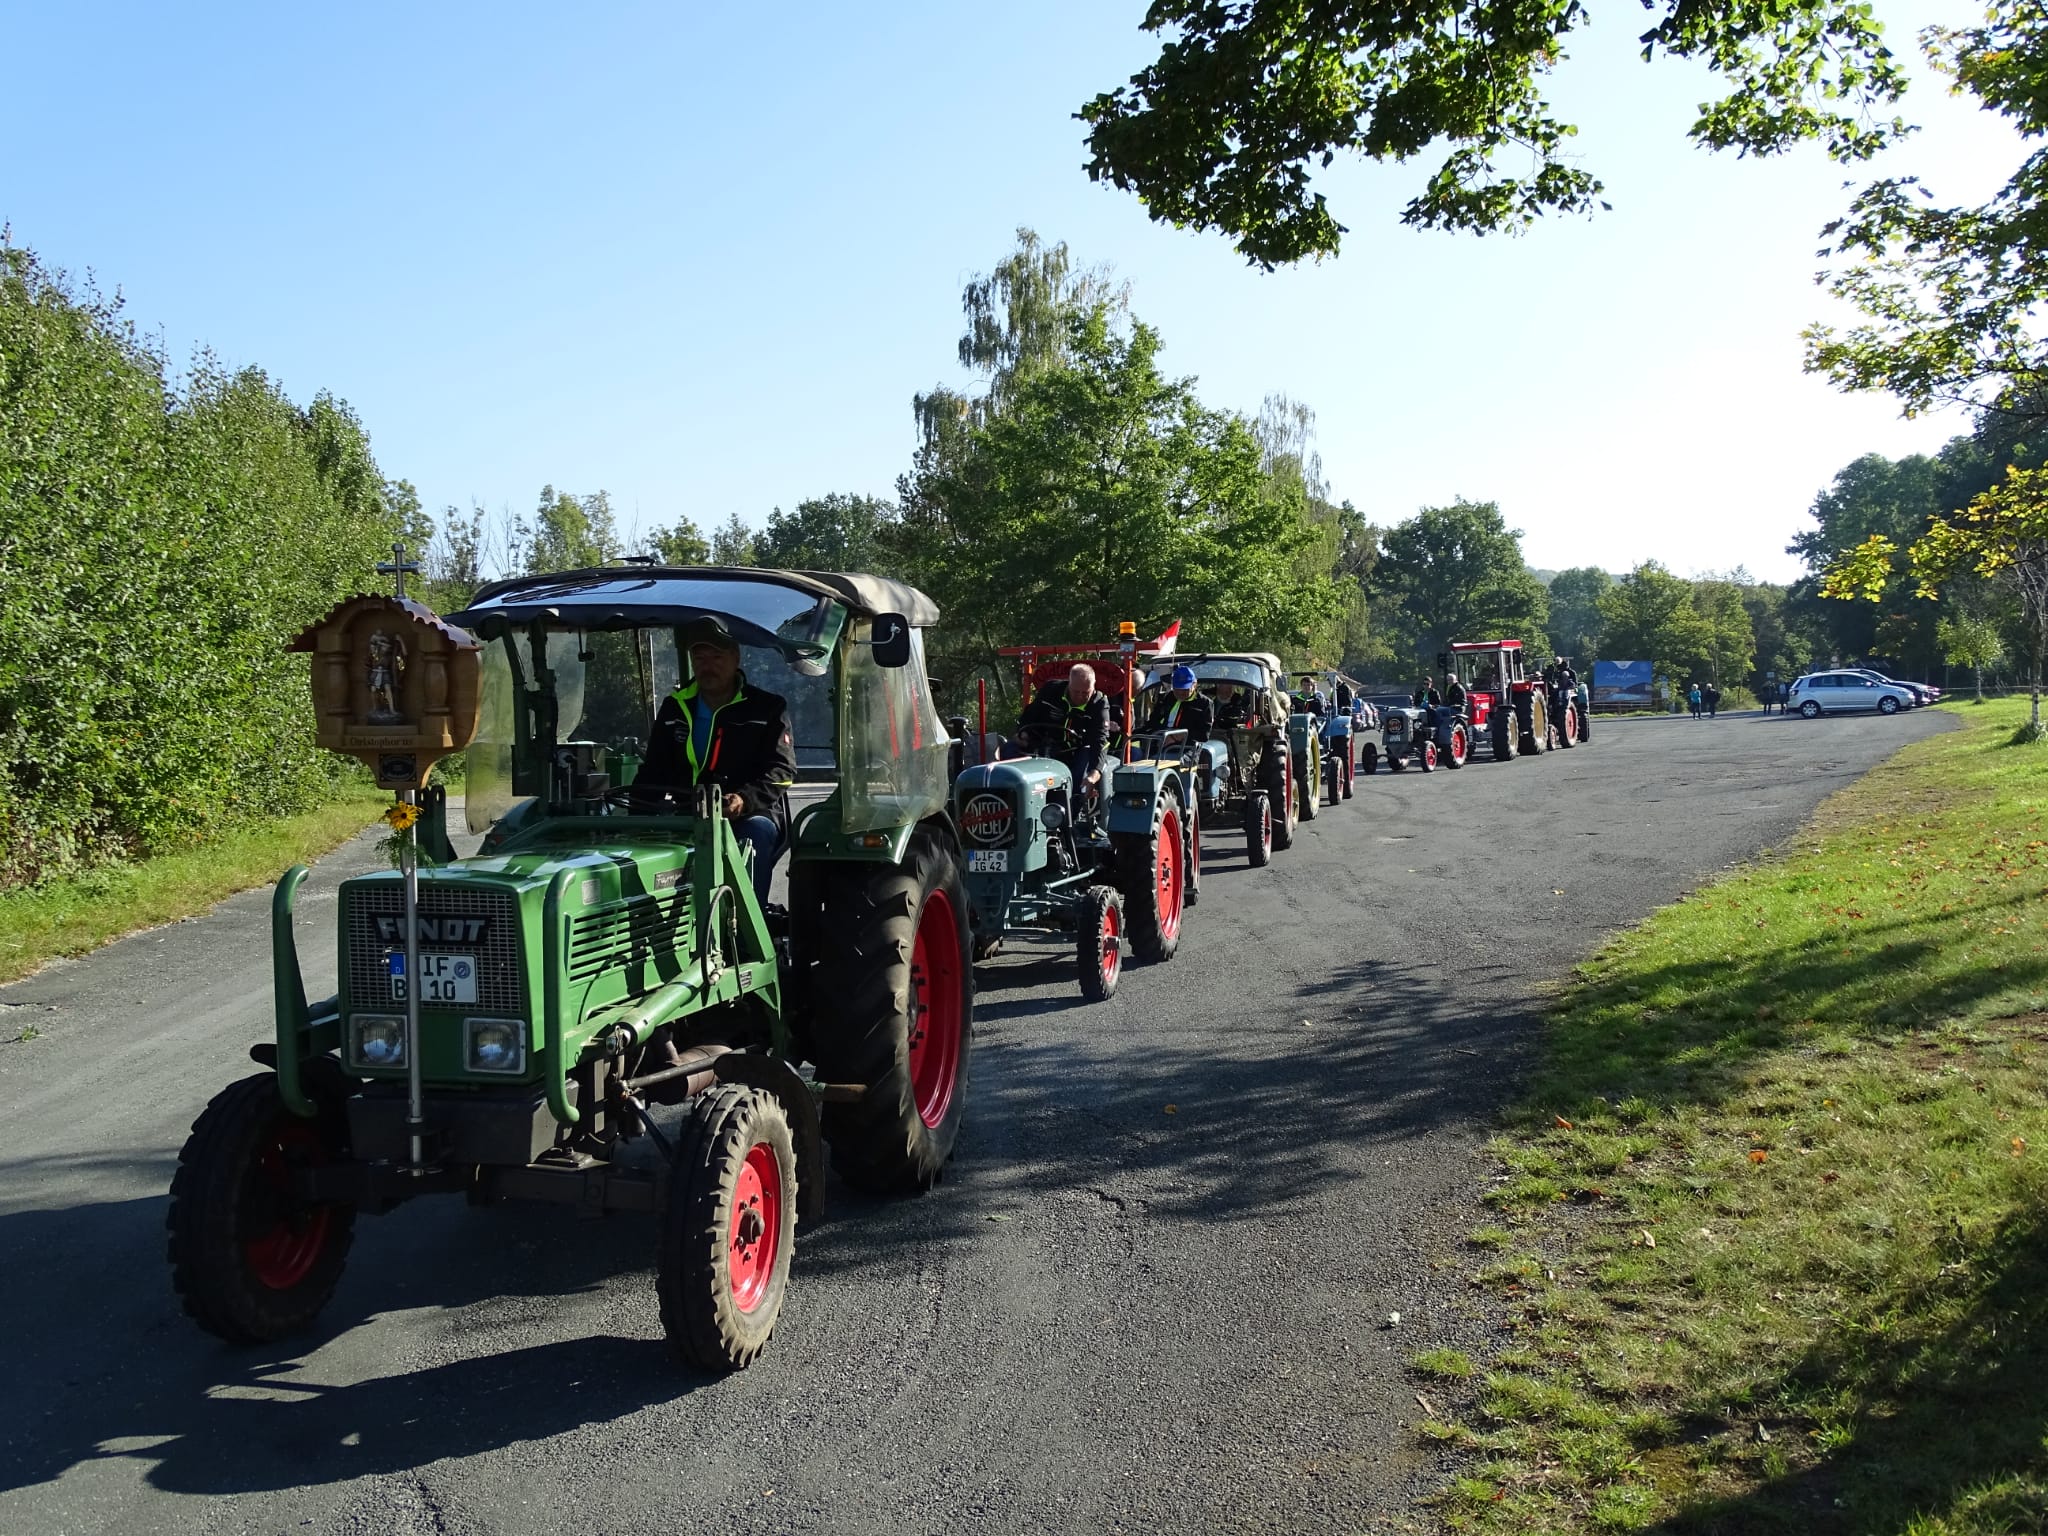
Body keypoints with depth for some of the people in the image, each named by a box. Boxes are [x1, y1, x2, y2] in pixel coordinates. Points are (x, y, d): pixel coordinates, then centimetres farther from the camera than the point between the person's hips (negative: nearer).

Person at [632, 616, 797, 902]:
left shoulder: (767, 708, 5)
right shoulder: (674, 709, 17)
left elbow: (781, 769, -6)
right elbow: (653, 772, 18)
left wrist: (745, 799, -26)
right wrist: (640, 820, -2)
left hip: (752, 817, -3)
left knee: (755, 833, -36)